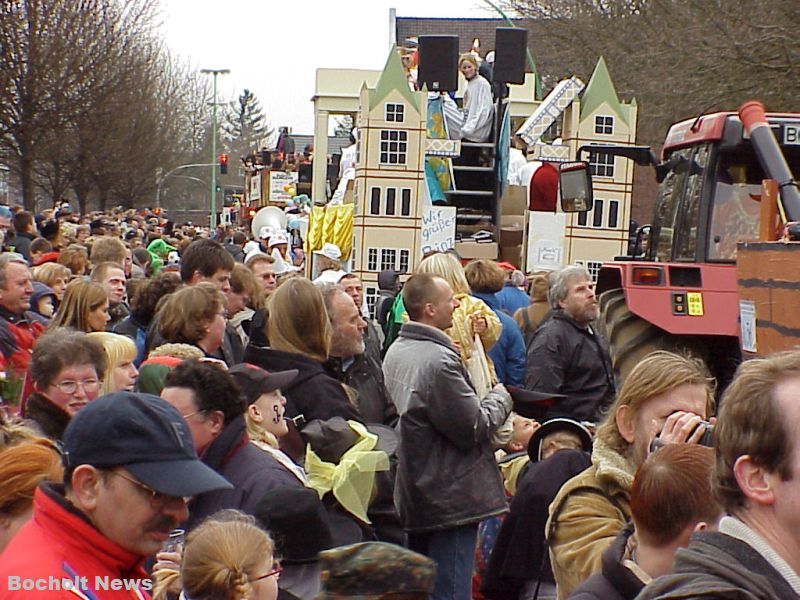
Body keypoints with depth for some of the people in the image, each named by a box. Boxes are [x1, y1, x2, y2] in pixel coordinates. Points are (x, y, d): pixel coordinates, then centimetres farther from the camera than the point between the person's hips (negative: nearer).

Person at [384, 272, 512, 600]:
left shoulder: (395, 352, 8)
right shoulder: (439, 360, -22)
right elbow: (473, 427, -18)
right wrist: (501, 397, 0)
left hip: (413, 495, 10)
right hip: (451, 499, -10)